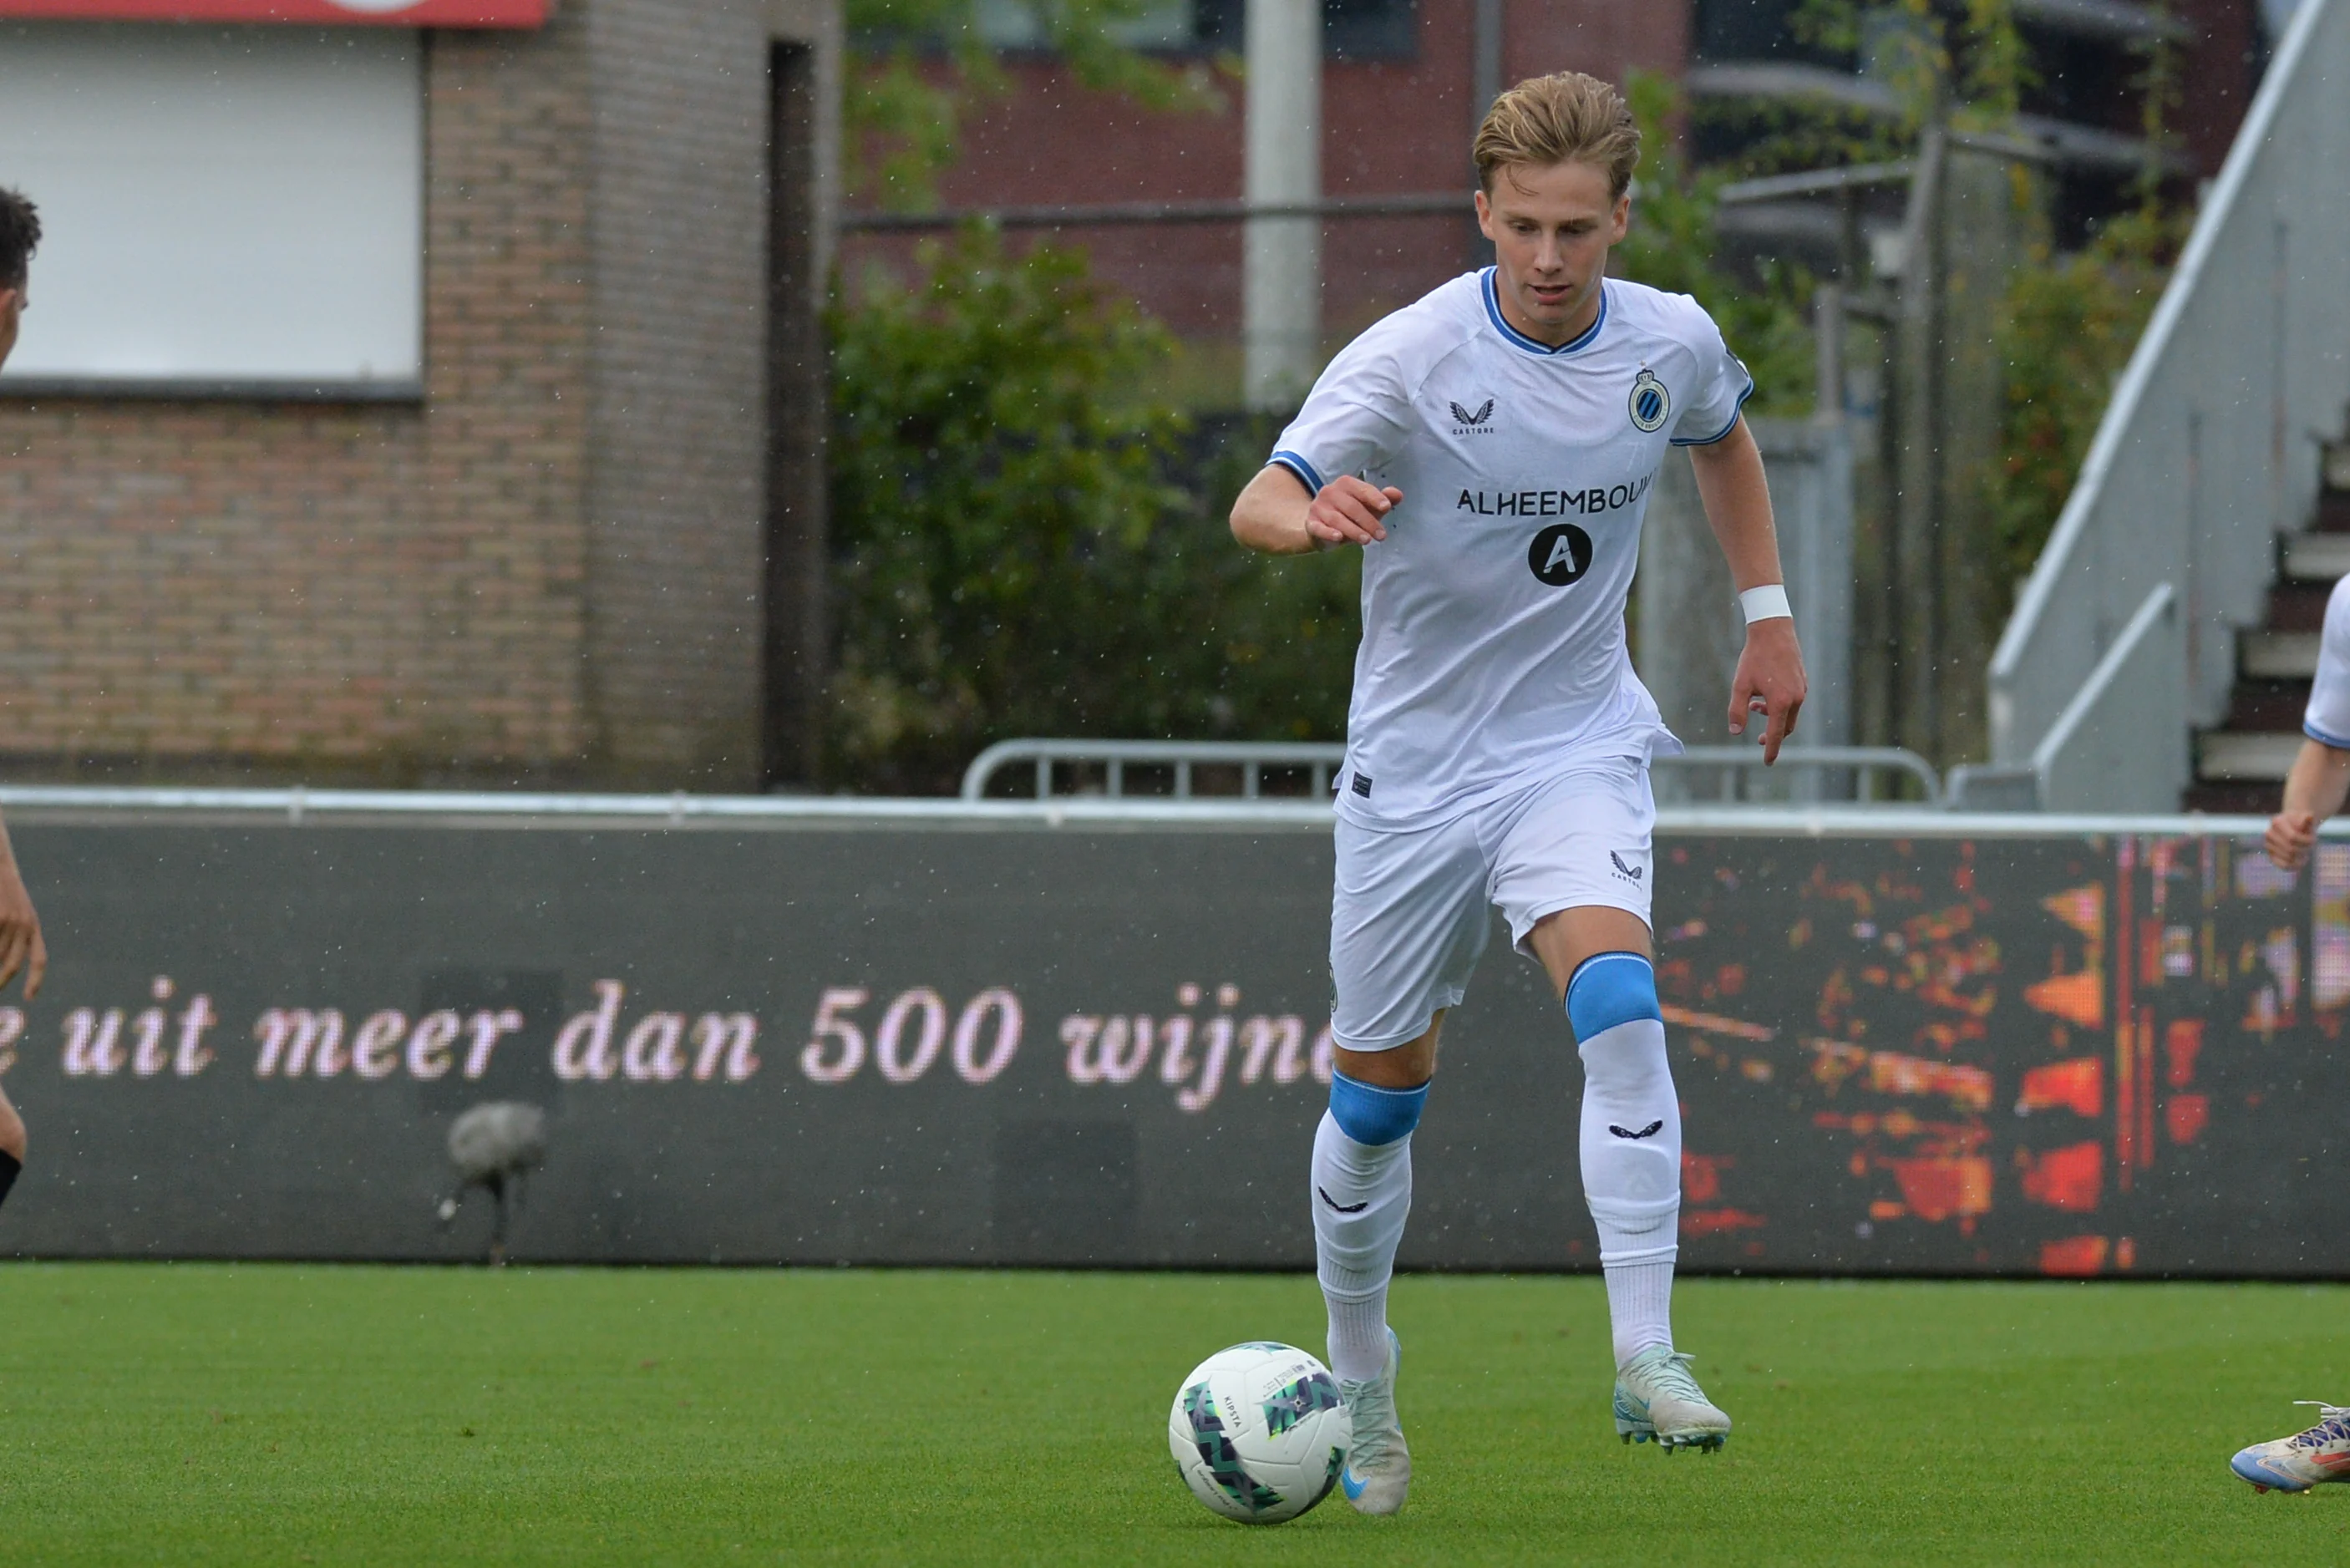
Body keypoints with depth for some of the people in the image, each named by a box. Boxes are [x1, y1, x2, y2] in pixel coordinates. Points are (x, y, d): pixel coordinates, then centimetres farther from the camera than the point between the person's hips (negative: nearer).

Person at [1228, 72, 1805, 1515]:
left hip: (1579, 747, 1)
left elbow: (1724, 436, 20)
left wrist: (1768, 614, 16)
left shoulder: (1671, 343, -5)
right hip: (1415, 761, -1)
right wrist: (1311, 512, -53)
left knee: (1619, 1006, -25)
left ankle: (1646, 1356, -28)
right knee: (1381, 1093, 8)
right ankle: (1361, 1384, 30)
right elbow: (1260, 504, -30)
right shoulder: (1413, 358, -17)